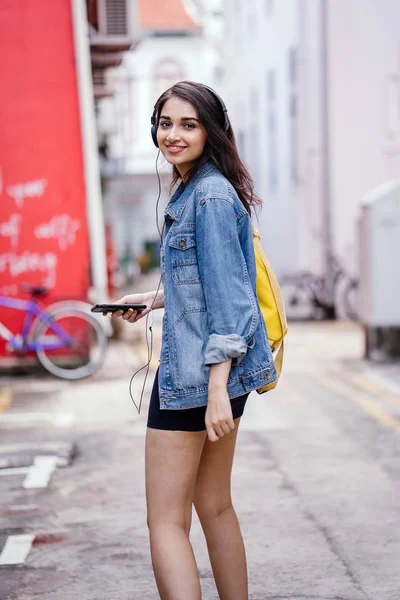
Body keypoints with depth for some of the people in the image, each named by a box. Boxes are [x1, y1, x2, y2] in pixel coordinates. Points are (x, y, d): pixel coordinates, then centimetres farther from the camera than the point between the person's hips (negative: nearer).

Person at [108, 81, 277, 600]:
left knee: (166, 521, -5)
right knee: (214, 505, 18)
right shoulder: (192, 191, 14)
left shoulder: (211, 196, -16)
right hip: (215, 372, 10)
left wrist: (217, 390, -23)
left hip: (197, 373, -10)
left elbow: (228, 294, -20)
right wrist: (155, 298, 21)